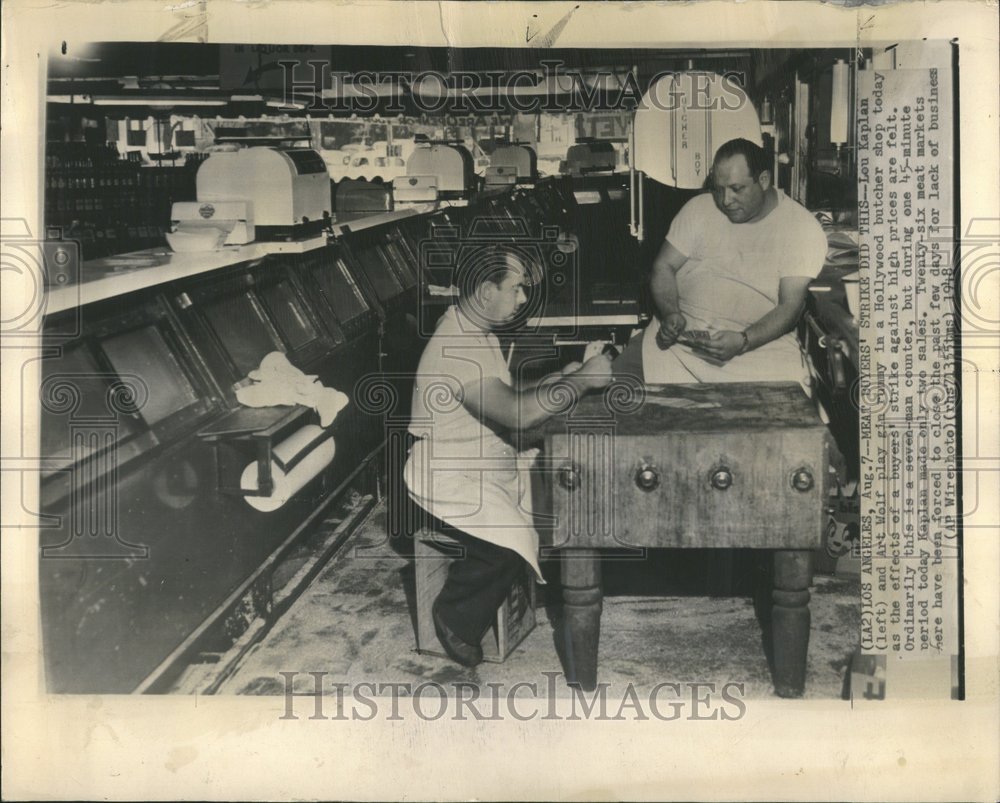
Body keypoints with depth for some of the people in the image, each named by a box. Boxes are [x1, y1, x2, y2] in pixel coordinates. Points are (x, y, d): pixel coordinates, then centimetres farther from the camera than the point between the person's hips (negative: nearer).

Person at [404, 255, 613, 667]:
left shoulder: (477, 329, 6)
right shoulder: (455, 348, -27)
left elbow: (507, 399, 15)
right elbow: (518, 413, -36)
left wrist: (559, 378, -1)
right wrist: (583, 380, -25)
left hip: (488, 461, 10)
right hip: (449, 477, -10)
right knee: (508, 544, -26)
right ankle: (455, 618, 1)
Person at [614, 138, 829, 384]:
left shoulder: (802, 228, -3)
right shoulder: (699, 209, 8)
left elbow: (790, 306, -8)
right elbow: (664, 266, 8)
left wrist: (743, 342, -25)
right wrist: (670, 314, -13)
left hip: (759, 339, -1)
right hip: (683, 333, 1)